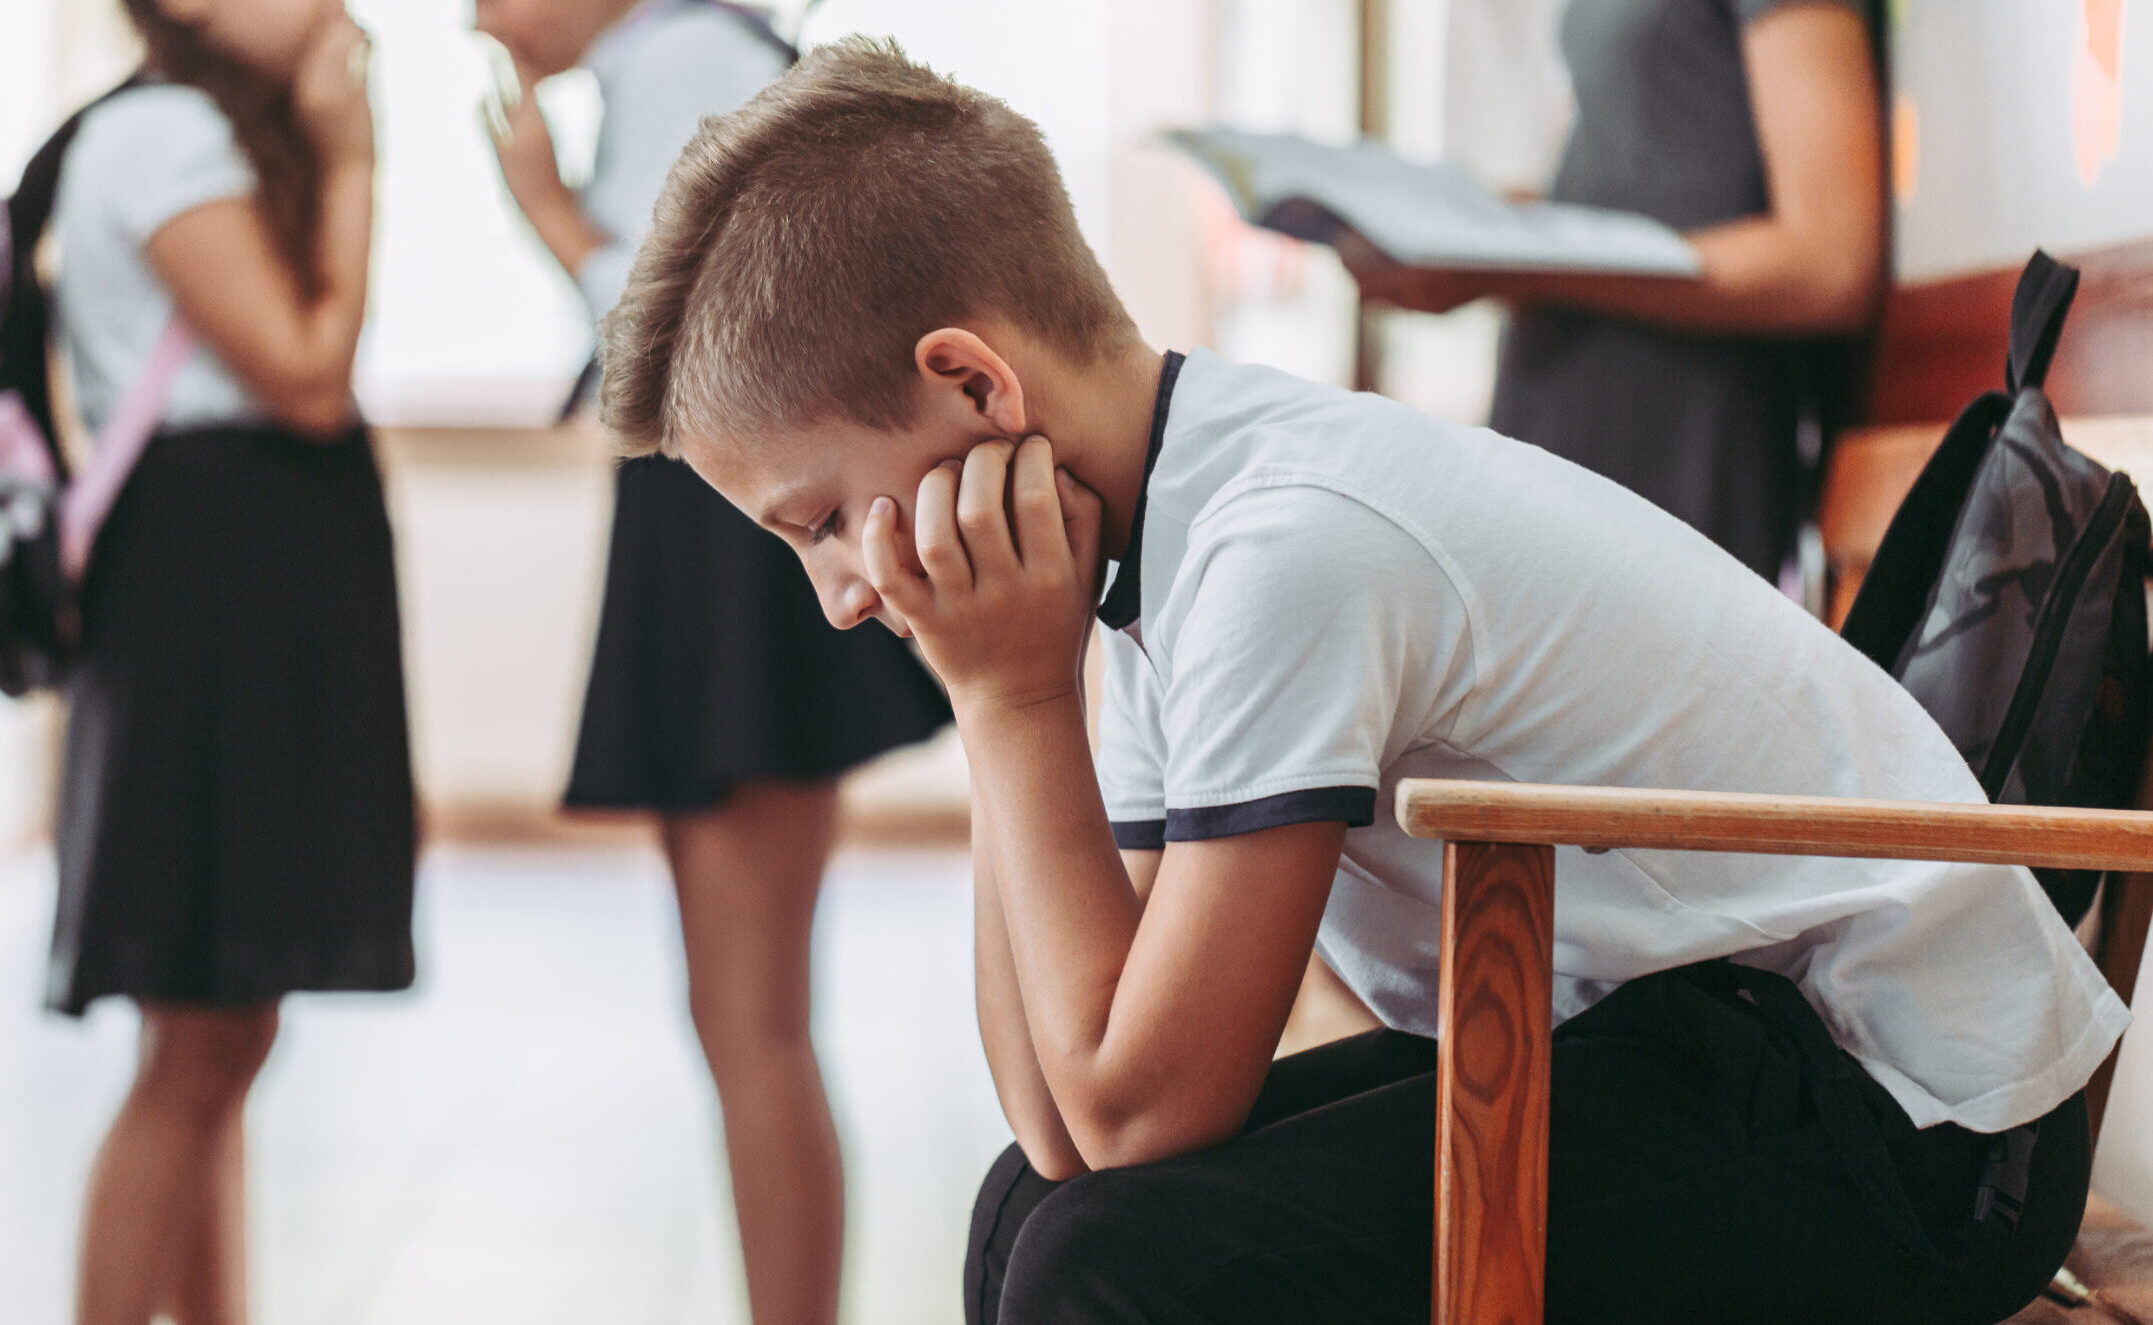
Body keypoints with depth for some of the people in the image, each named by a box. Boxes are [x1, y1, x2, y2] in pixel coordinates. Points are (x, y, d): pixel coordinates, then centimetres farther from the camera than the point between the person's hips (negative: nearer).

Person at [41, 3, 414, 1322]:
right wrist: (350, 166, -10)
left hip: (273, 589, 10)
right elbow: (306, 379, -16)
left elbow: (313, 378, 10)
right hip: (211, 573, -10)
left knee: (229, 1036, 13)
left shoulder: (232, 145, 19)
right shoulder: (163, 134, -11)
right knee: (200, 1047, -8)